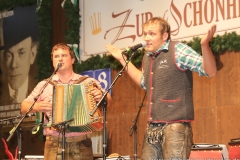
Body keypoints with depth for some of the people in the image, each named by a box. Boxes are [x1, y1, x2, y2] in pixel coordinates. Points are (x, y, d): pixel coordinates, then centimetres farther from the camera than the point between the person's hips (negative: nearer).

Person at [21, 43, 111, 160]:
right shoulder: (44, 85, 11)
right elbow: (24, 107, 12)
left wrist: (101, 96, -18)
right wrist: (37, 106, -8)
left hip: (82, 145, -1)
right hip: (54, 146, 1)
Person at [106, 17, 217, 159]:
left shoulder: (178, 50, -8)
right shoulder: (147, 57, 14)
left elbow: (210, 72, -14)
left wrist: (205, 45, -31)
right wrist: (122, 59, 30)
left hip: (175, 125, -8)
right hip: (153, 127, 8)